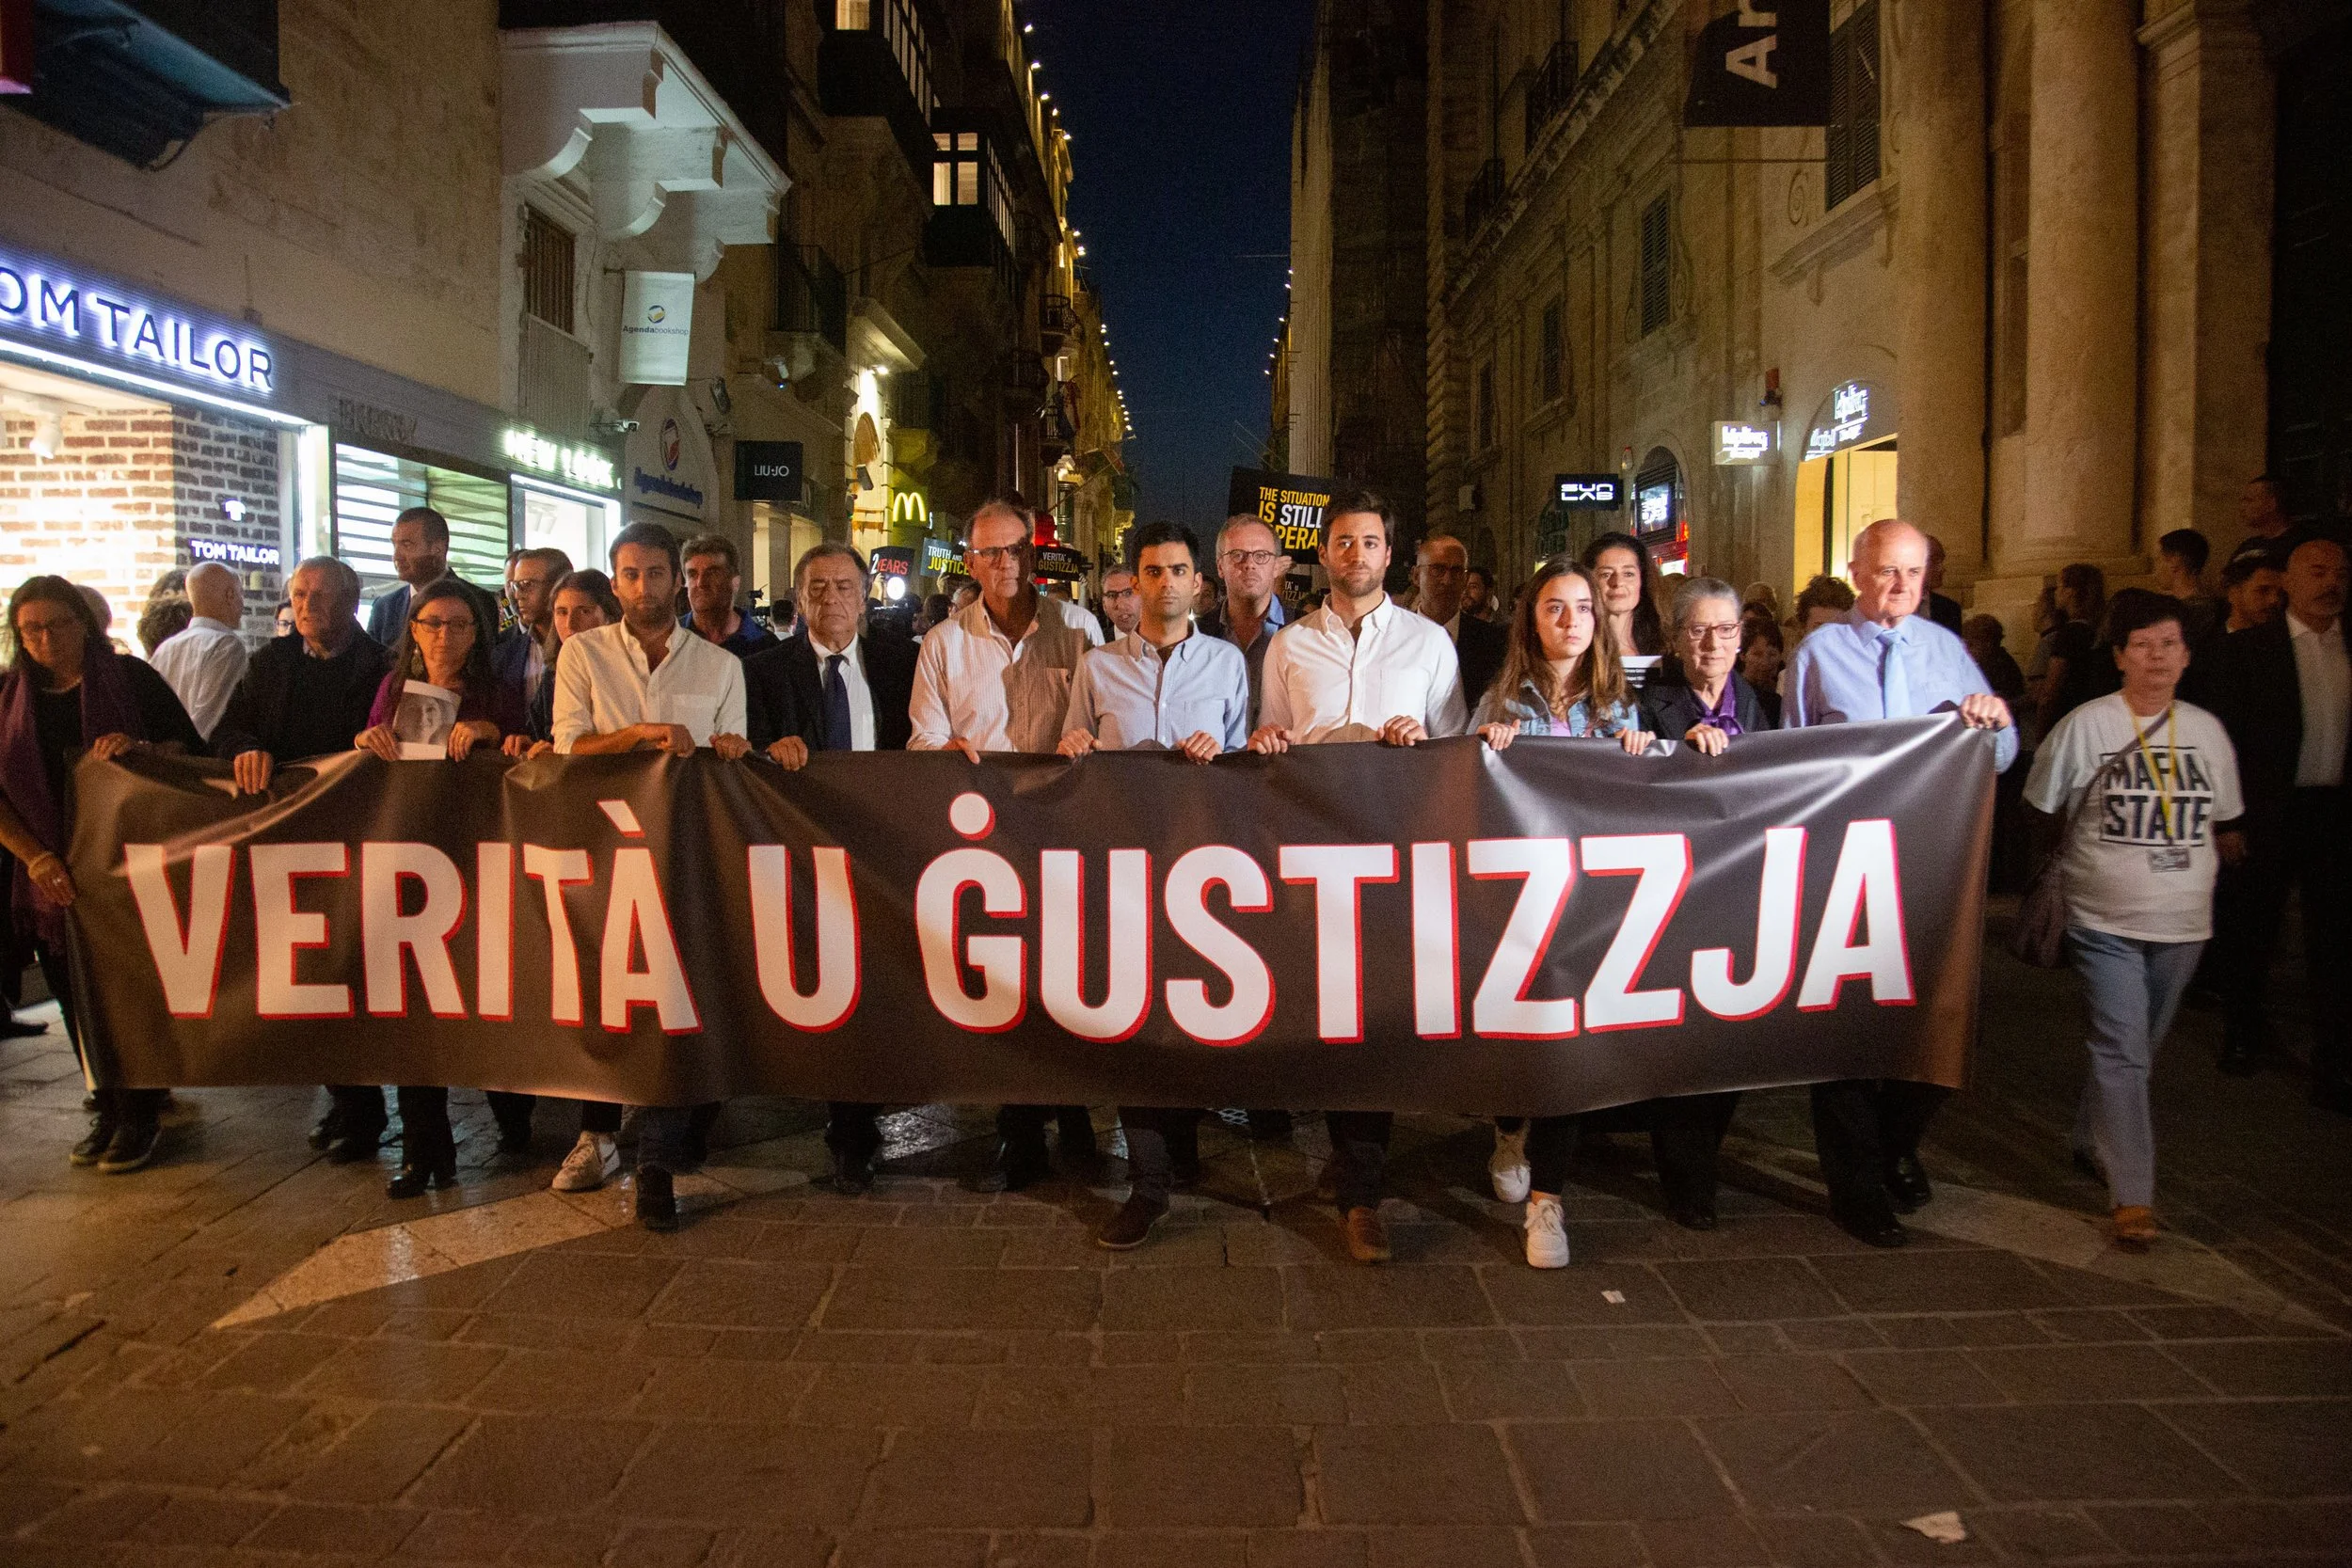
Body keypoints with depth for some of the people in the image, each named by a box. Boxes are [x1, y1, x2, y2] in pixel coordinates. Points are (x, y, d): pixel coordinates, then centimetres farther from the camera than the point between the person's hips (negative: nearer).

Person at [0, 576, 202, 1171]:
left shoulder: (129, 677, -2)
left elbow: (192, 748, -2)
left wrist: (141, 748, -22)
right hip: (51, 878, 3)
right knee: (79, 1003, 9)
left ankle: (139, 1116, 14)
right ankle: (108, 1109, 23)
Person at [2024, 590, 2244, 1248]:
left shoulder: (2207, 730, 5)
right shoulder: (2086, 726, -8)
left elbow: (2224, 823, 18)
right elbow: (2040, 810, 1)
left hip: (2182, 922, 4)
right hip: (2105, 920, -4)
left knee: (2136, 1047, 15)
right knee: (2123, 1052, -9)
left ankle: (2091, 1142, 36)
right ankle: (2131, 1195, -5)